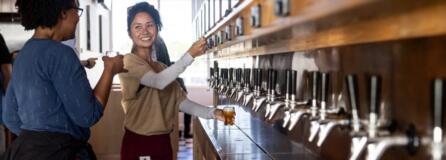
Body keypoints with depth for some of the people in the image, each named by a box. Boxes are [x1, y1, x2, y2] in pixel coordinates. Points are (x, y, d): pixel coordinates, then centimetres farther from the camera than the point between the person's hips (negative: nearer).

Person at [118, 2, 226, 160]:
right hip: (138, 142, -6)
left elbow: (181, 101, 6)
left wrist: (212, 113, -7)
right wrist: (190, 55, -24)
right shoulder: (128, 61, -8)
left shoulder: (162, 68, 15)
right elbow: (158, 82, -24)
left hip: (164, 143, 7)